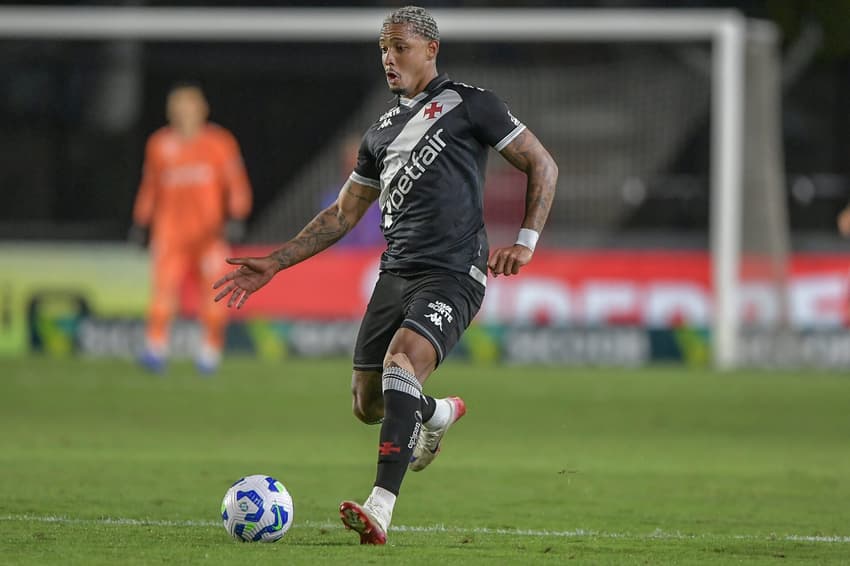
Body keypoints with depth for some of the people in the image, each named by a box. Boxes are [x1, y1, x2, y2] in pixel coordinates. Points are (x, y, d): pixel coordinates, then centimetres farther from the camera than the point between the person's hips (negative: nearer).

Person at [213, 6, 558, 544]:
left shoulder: (469, 104, 2)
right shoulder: (383, 131, 20)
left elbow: (543, 165, 3)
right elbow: (343, 214, 25)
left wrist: (525, 242, -8)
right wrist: (274, 263, 18)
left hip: (454, 275, -7)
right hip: (396, 272, 7)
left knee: (402, 359, -30)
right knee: (369, 404, 6)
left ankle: (381, 509, -38)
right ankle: (438, 414, 43)